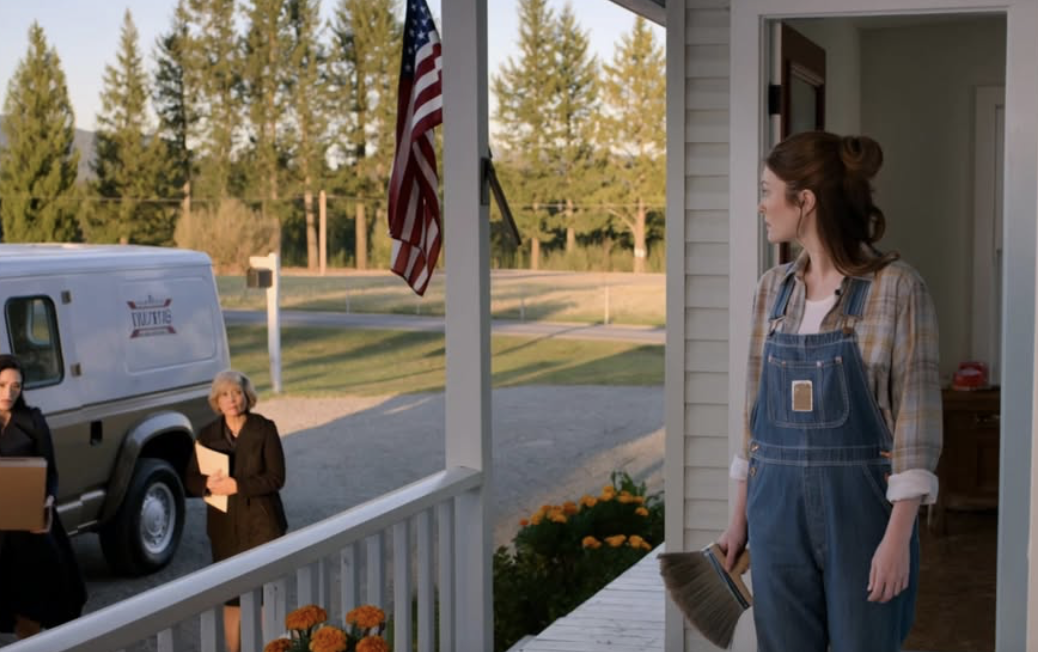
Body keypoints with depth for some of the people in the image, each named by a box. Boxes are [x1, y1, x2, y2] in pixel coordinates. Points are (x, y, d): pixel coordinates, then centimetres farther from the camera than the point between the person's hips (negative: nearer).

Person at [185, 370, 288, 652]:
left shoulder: (264, 429, -5)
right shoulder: (208, 435, 4)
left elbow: (276, 478, -9)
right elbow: (190, 480, 6)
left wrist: (237, 486, -19)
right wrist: (208, 484, -16)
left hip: (261, 523, -3)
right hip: (225, 526, 3)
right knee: (232, 596, 7)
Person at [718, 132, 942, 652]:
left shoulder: (896, 288, -10)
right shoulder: (773, 289, 7)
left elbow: (917, 416, -12)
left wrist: (899, 536, -16)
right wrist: (740, 513, 13)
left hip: (861, 508, -5)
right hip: (779, 509, 5)